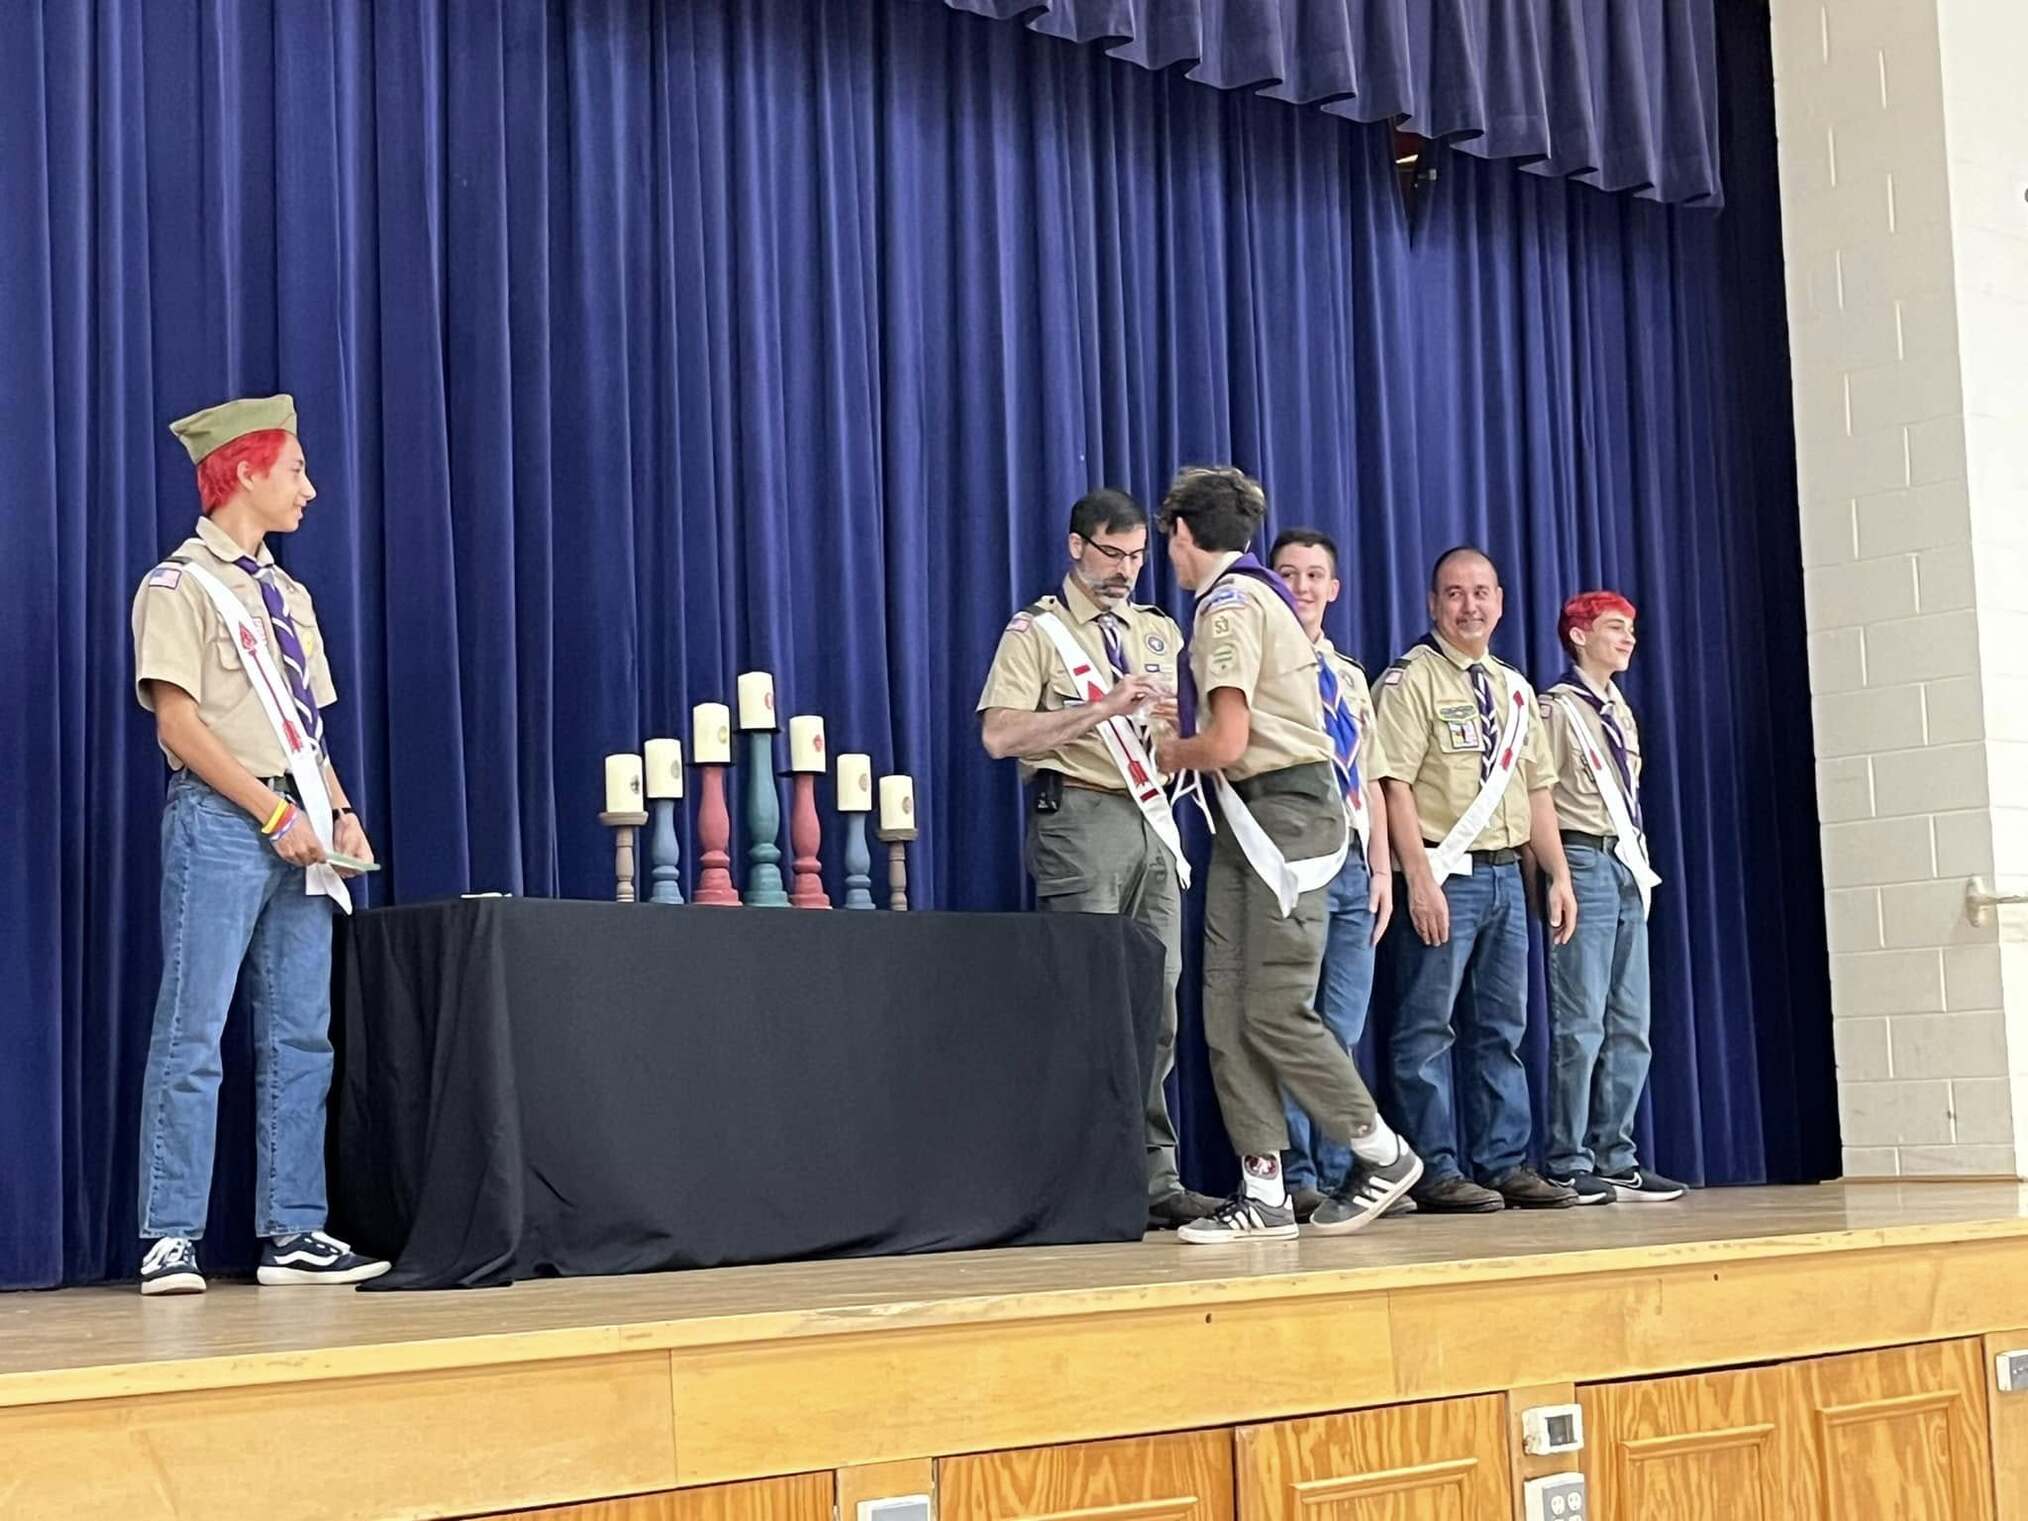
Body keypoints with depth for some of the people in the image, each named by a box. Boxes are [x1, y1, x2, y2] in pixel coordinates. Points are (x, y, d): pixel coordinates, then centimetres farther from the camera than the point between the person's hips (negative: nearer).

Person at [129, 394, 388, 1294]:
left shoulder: (288, 594, 19)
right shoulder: (181, 585, -4)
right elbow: (179, 722, -12)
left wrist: (338, 811, 5)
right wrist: (274, 813, -15)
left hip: (297, 828, 8)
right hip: (219, 818, -8)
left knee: (301, 1035, 6)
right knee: (193, 1034, -7)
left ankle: (292, 1233, 11)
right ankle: (170, 1239, -4)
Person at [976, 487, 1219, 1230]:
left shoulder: (1160, 631, 19)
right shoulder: (1037, 631, 0)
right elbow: (1000, 736, -12)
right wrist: (1106, 707, -16)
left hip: (1153, 821, 6)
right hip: (1080, 818, -6)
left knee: (1157, 1006, 5)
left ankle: (1156, 1179, 9)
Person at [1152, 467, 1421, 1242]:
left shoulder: (1230, 605, -12)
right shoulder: (1259, 595, 18)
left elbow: (1227, 743, -19)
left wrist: (1170, 753, 0)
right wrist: (1187, 734, 21)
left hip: (1283, 812, -10)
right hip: (1249, 819, 10)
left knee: (1275, 1012, -7)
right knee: (1227, 1012, 4)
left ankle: (1382, 1155, 9)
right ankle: (1263, 1190, 5)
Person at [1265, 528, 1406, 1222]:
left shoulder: (1351, 677, 20)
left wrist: (1381, 870, 12)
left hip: (1351, 862, 6)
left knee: (1343, 1031, 7)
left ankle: (1341, 1174, 11)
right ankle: (1296, 1178, -2)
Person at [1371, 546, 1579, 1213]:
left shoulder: (1514, 688, 17)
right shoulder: (1411, 679, -6)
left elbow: (1536, 789, 20)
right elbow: (1396, 785, -14)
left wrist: (1559, 876, 13)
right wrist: (1420, 880, -20)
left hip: (1505, 874, 8)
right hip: (1442, 875, -7)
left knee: (1502, 1030, 10)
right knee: (1428, 1029, -4)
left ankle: (1504, 1164, 15)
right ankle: (1435, 1171, 0)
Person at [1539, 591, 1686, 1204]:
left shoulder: (1620, 711, 20)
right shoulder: (1557, 709, -5)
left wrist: (1640, 867, 14)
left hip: (1627, 868, 8)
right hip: (1584, 862, -8)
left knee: (1630, 1025, 8)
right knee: (1581, 1024, -9)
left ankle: (1614, 1159, 13)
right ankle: (1568, 1165, -5)